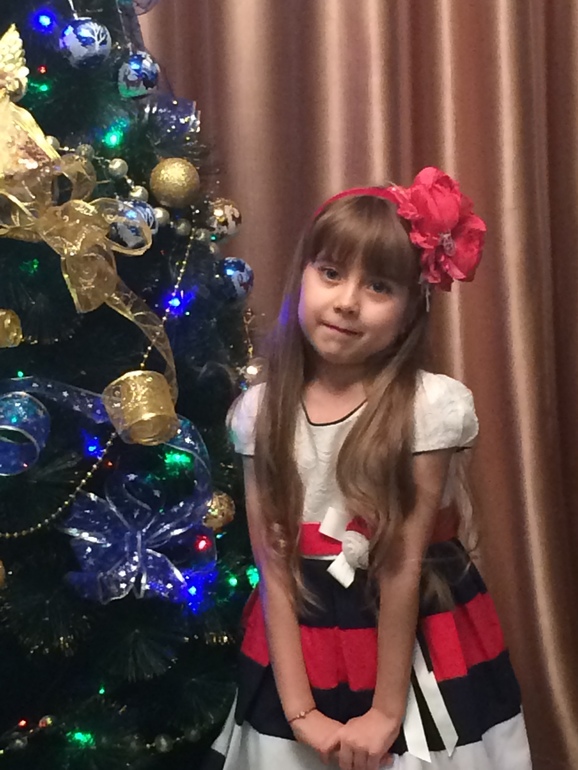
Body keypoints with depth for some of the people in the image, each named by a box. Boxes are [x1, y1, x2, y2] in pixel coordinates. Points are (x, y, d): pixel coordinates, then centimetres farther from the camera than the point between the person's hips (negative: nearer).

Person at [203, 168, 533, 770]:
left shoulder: (432, 406, -17)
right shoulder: (261, 411, -8)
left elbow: (405, 565, -16)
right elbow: (273, 568, -9)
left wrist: (387, 710, -12)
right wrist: (299, 711, -12)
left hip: (418, 651, -2)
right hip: (304, 647, 3)